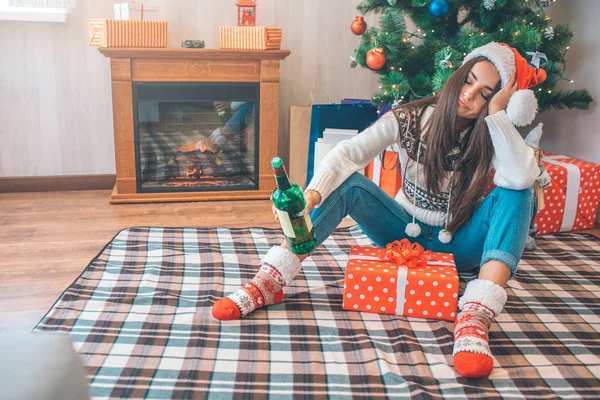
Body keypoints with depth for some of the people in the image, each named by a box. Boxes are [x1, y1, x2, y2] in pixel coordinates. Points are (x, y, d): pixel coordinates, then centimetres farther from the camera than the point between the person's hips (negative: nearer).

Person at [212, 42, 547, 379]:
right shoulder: (410, 119, -11)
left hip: (457, 247, 0)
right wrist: (313, 192, -42)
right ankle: (269, 283, -32)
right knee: (349, 183, -25)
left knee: (516, 195, -27)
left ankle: (475, 318, -45)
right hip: (405, 234, 0)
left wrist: (497, 113, -30)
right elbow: (348, 153, -25)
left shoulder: (491, 135, -11)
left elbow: (524, 178, -33)